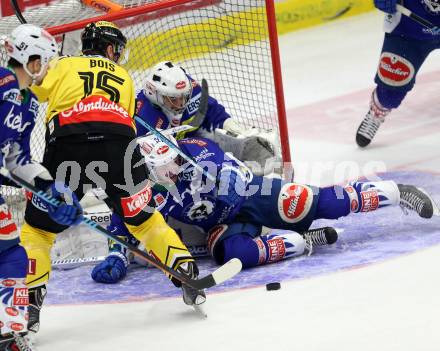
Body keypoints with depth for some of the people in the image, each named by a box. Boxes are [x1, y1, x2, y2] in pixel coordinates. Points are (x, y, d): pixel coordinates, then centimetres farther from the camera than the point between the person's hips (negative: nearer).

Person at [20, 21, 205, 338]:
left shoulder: (63, 66, 25)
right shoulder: (123, 77, 31)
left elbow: (27, 94, 9)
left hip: (67, 140, -2)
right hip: (118, 138, 2)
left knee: (39, 225, 10)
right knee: (143, 216, 21)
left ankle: (29, 302, -1)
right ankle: (187, 274, 16)